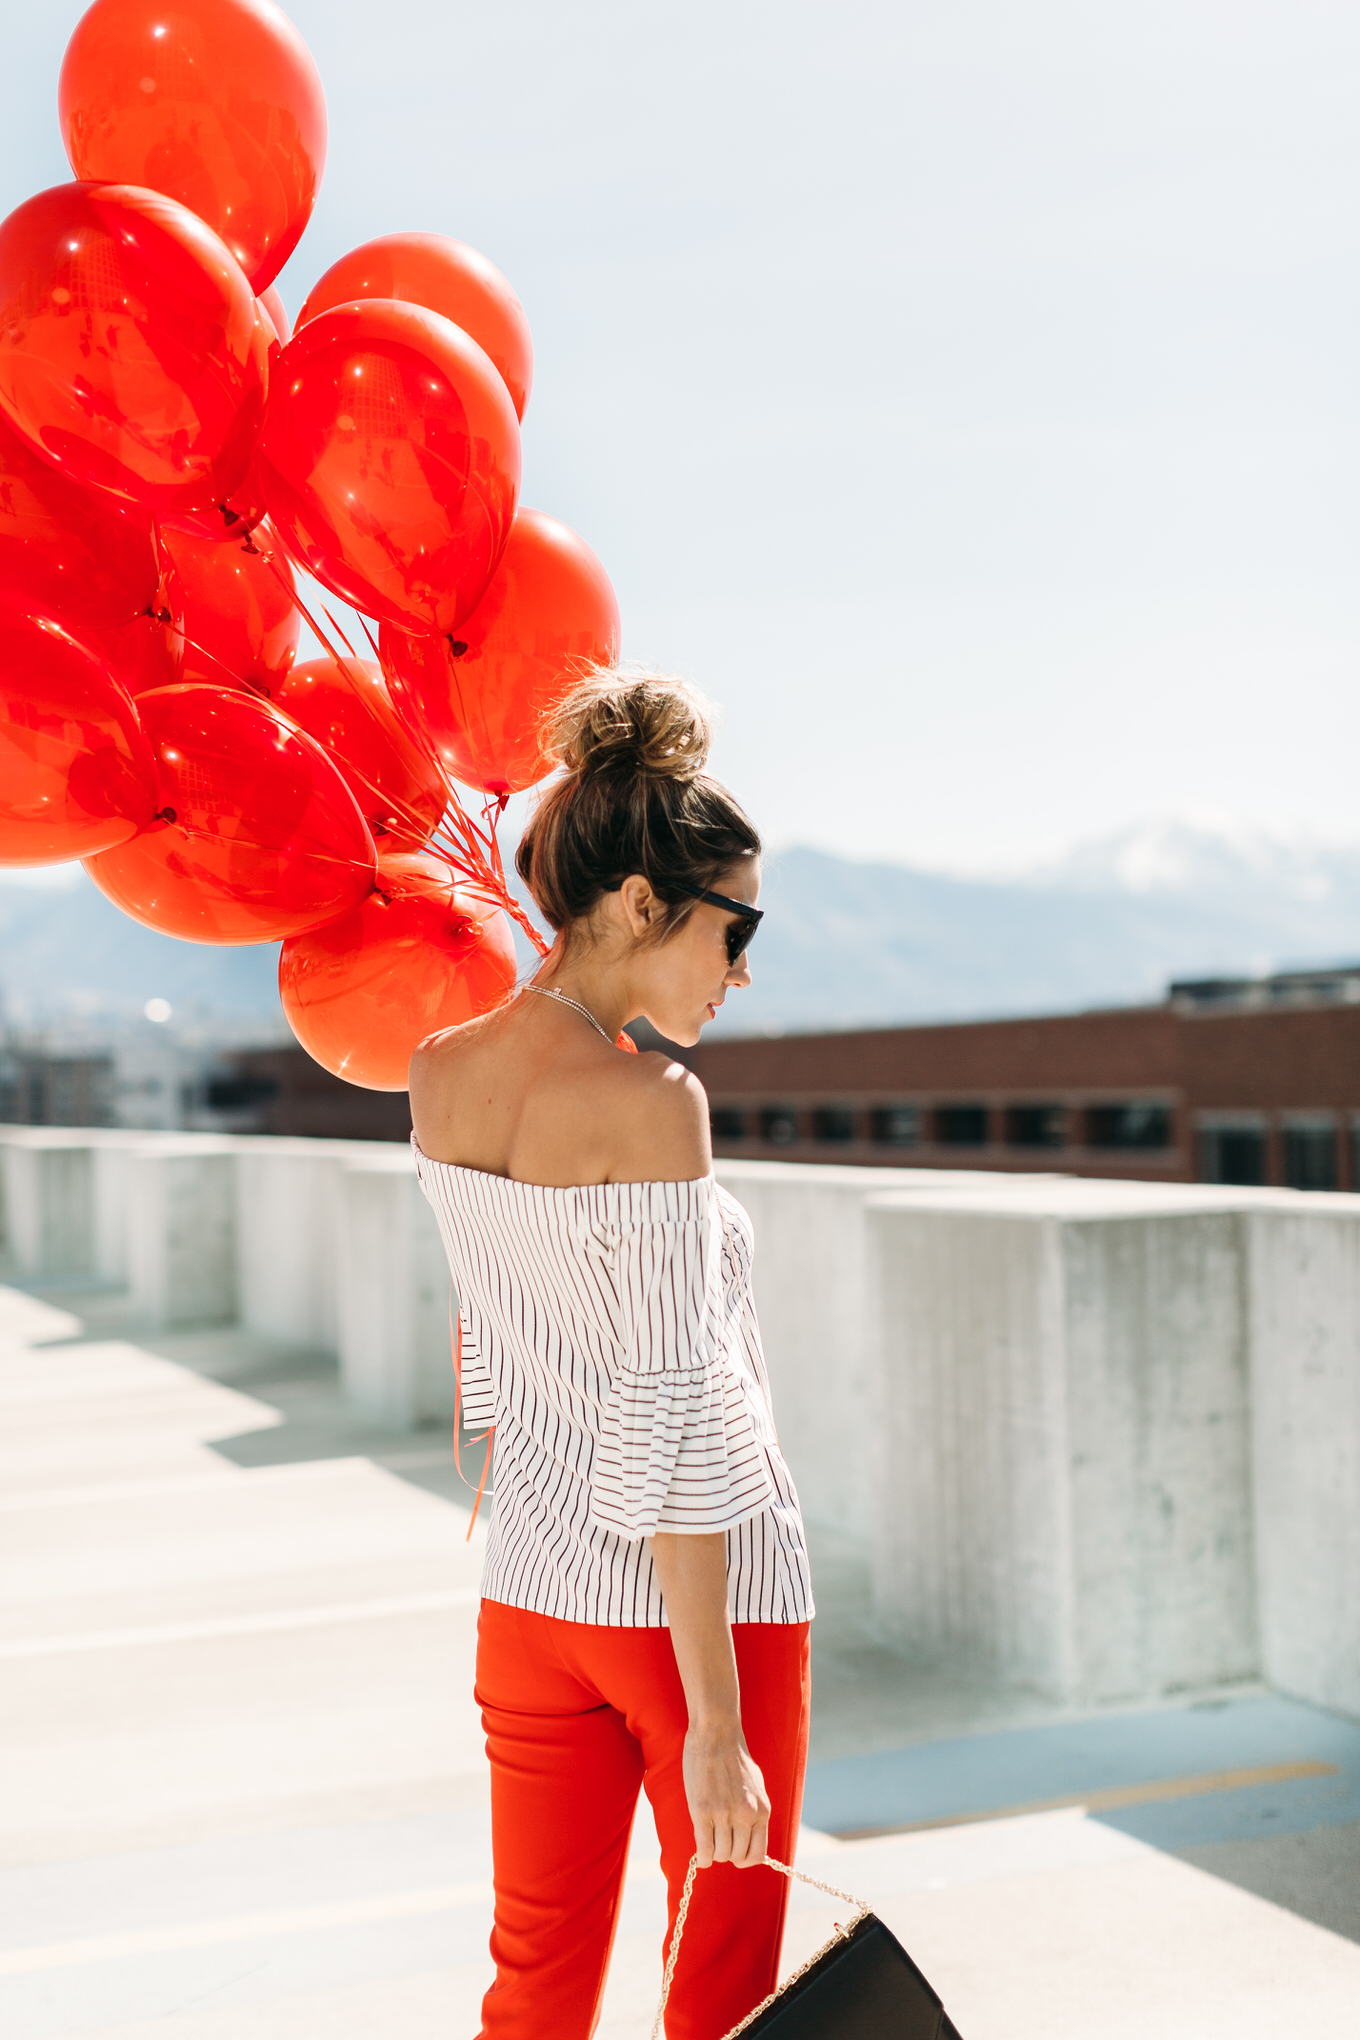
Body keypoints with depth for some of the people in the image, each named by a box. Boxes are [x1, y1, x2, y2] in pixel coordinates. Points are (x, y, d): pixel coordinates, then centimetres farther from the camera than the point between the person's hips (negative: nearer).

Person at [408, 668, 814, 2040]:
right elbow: (674, 1413, -21)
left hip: (532, 1582, 6)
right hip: (699, 1597, -6)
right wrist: (716, 1724, -18)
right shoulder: (651, 1103, -20)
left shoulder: (433, 1078, 0)